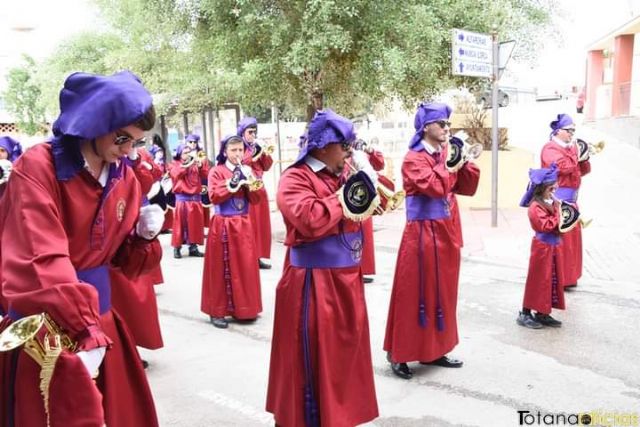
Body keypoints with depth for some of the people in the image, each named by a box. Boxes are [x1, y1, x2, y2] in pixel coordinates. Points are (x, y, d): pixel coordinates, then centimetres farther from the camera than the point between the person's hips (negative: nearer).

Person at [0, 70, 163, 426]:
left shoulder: (125, 178, 3)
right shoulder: (37, 168, -15)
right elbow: (42, 262, -25)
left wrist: (145, 237, -12)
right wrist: (83, 331, -30)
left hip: (98, 316, 6)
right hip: (43, 326, -6)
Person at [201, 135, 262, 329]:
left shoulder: (246, 171, 11)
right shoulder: (216, 172, -3)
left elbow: (256, 199, 5)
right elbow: (214, 197, -15)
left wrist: (249, 182, -11)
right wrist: (232, 184, -19)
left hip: (243, 224, 4)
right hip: (223, 225, -4)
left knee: (245, 266, 6)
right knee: (221, 268, -1)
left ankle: (243, 308, 17)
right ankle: (217, 311, 6)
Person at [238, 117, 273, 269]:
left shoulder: (258, 147, 14)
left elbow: (266, 167, 10)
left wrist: (266, 154, -6)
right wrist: (253, 158, -17)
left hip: (259, 188, 6)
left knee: (261, 222, 6)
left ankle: (259, 256, 12)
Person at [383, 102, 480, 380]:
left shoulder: (446, 154, 12)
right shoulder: (413, 159, -11)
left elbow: (467, 189, 11)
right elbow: (435, 186, -26)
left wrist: (466, 162, -1)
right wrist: (448, 160, -15)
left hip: (446, 232, 8)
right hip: (423, 234, -8)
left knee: (443, 293, 13)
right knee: (414, 294, -2)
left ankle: (433, 351, 26)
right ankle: (399, 354, 10)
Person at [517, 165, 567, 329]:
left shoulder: (550, 203, 8)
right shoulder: (535, 206, -18)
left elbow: (558, 224, 16)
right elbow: (548, 225, -26)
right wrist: (557, 210, -19)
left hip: (553, 246, 9)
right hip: (542, 247, -9)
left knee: (552, 279, 13)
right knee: (538, 280, -3)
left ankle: (542, 313, 22)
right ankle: (525, 314, 7)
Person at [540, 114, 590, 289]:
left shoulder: (571, 147, 16)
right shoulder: (550, 149, -11)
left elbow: (584, 171, 17)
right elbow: (564, 167, -27)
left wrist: (584, 158, -1)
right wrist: (575, 154, -12)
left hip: (570, 201, 9)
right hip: (557, 202, -9)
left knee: (571, 239, 15)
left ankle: (568, 276, 26)